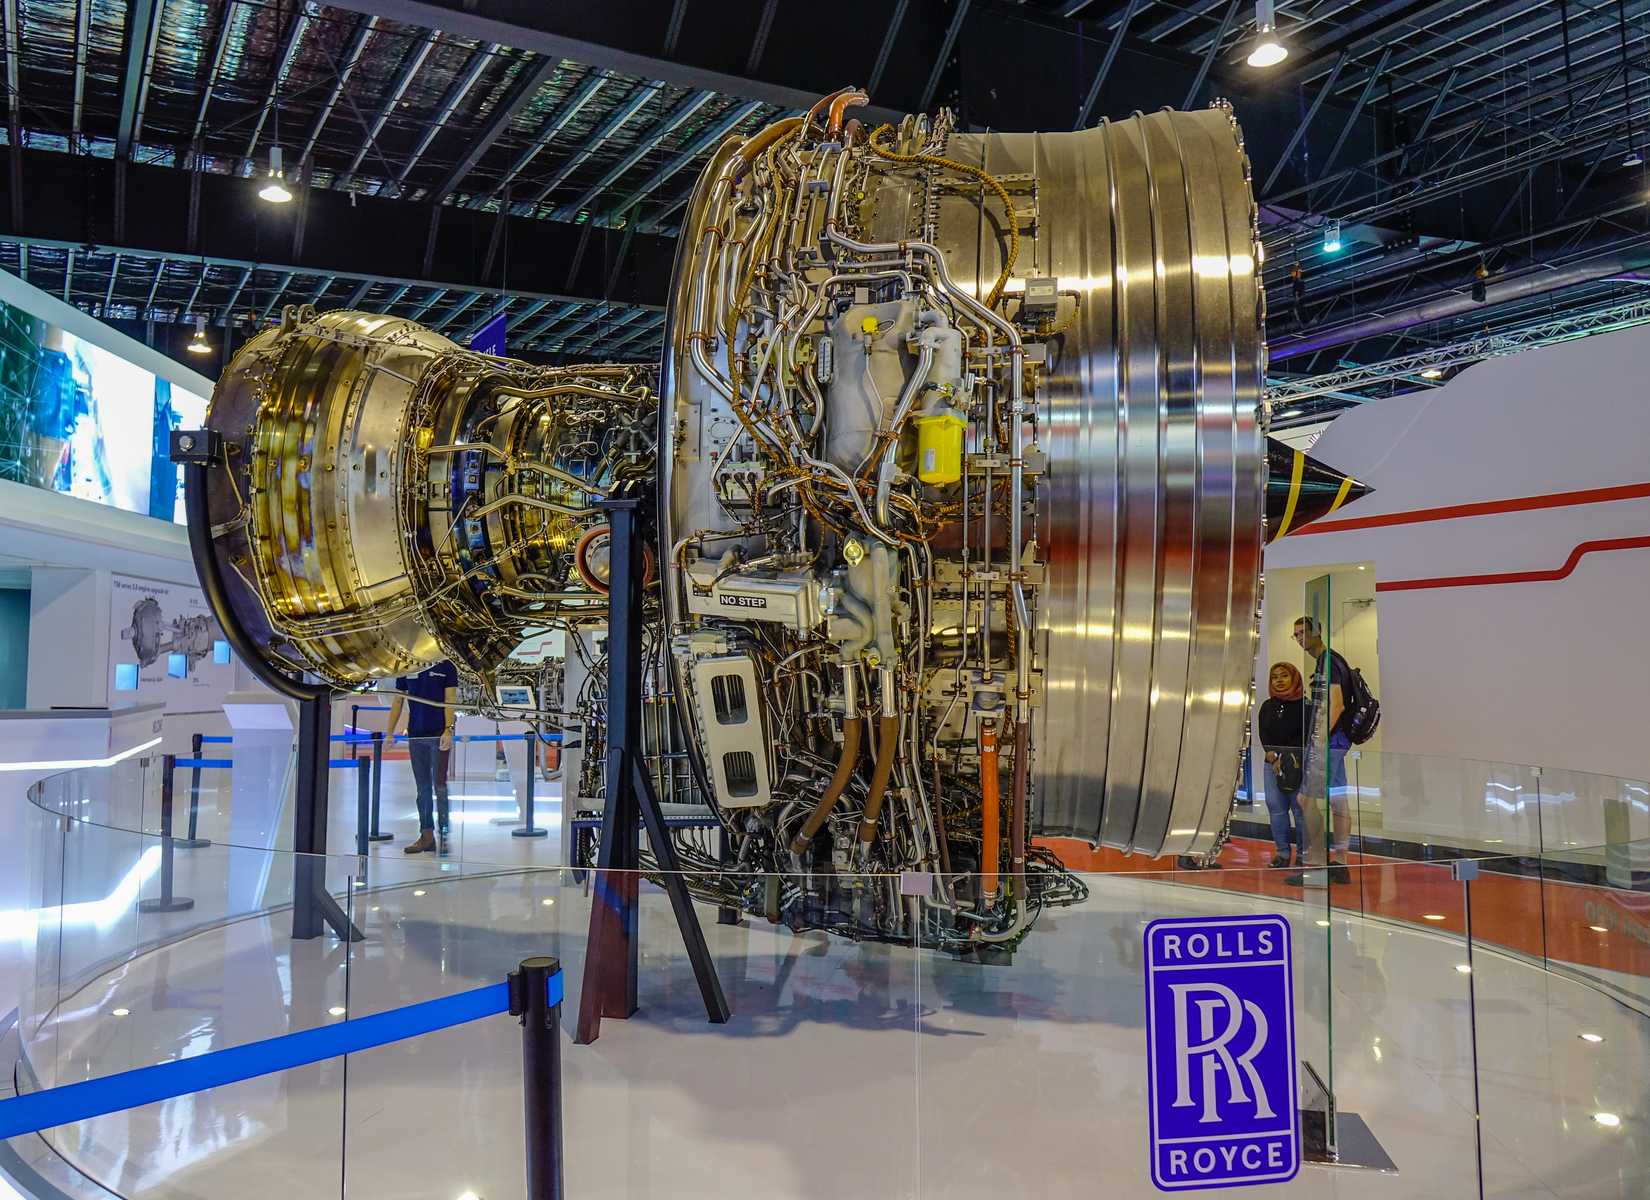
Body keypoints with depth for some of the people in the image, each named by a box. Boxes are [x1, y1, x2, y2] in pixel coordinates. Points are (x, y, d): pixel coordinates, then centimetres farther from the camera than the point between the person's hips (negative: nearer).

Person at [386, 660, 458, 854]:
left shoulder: (445, 666, -2)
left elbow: (450, 700, -7)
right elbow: (398, 701, 11)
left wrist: (448, 730, -17)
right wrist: (389, 733, 6)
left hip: (439, 734, -4)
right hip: (415, 734, 4)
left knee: (440, 787, -4)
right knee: (422, 788, 9)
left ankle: (445, 834, 1)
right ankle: (426, 835, 15)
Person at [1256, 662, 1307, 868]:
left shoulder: (1304, 706, -4)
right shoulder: (1267, 707, 12)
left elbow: (1304, 737, -8)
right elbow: (1263, 735, 7)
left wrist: (1285, 759, -11)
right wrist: (1273, 757, -9)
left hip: (1299, 764, -5)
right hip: (1272, 764, 5)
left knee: (1300, 808, -5)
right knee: (1275, 808, 5)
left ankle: (1303, 853, 3)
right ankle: (1282, 852, 12)